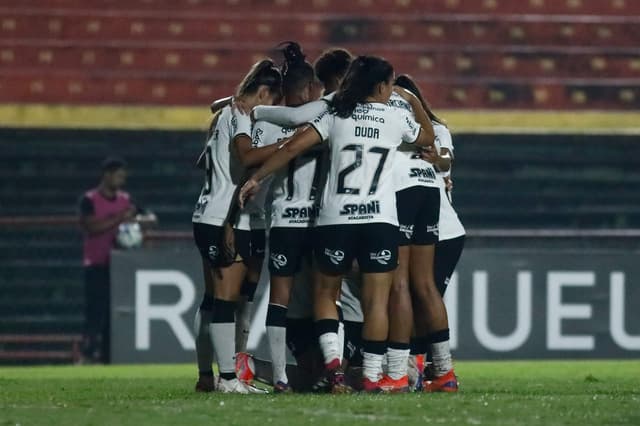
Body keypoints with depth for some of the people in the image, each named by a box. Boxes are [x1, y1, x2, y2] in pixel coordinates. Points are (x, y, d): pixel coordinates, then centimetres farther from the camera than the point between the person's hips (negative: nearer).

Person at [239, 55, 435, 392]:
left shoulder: (336, 116, 5)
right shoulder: (396, 120, 5)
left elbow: (294, 147, -3)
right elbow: (428, 139, 26)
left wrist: (256, 178, 5)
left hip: (335, 218, 1)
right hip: (380, 219, -1)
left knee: (325, 293, 15)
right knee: (376, 301, 0)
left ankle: (332, 360, -5)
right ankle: (371, 378, -5)